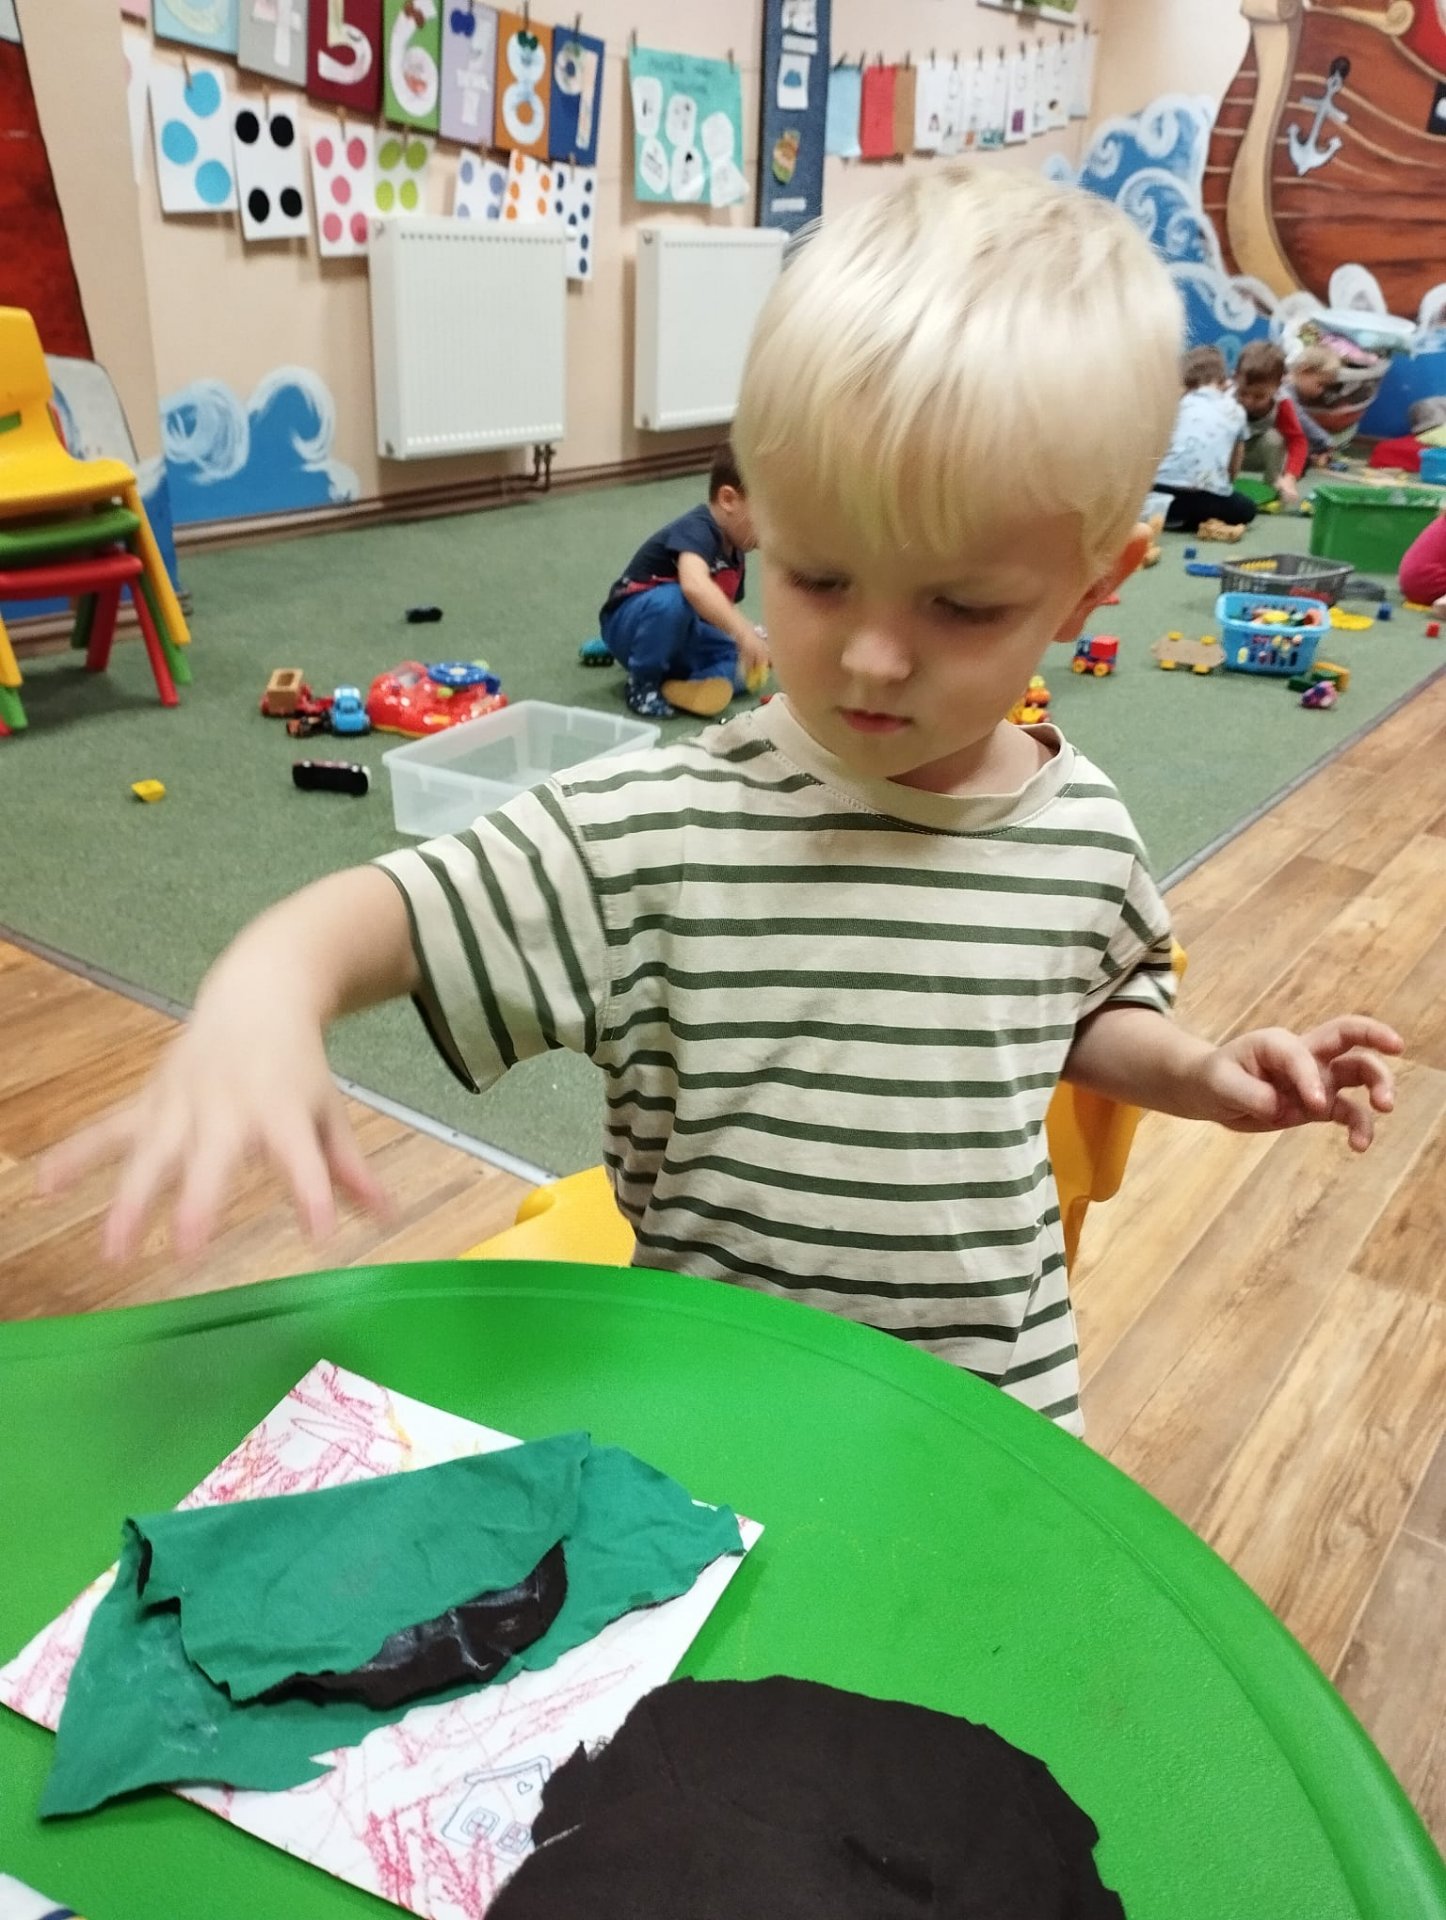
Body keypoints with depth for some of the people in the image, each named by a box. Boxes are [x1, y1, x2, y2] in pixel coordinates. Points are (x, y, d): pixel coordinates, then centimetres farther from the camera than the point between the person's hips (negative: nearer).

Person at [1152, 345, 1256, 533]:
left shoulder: (1181, 404, 20)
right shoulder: (1236, 410, 19)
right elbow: (1233, 470, 23)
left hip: (1164, 491, 2)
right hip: (1206, 496, -2)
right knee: (1246, 508, 26)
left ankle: (1172, 516, 5)